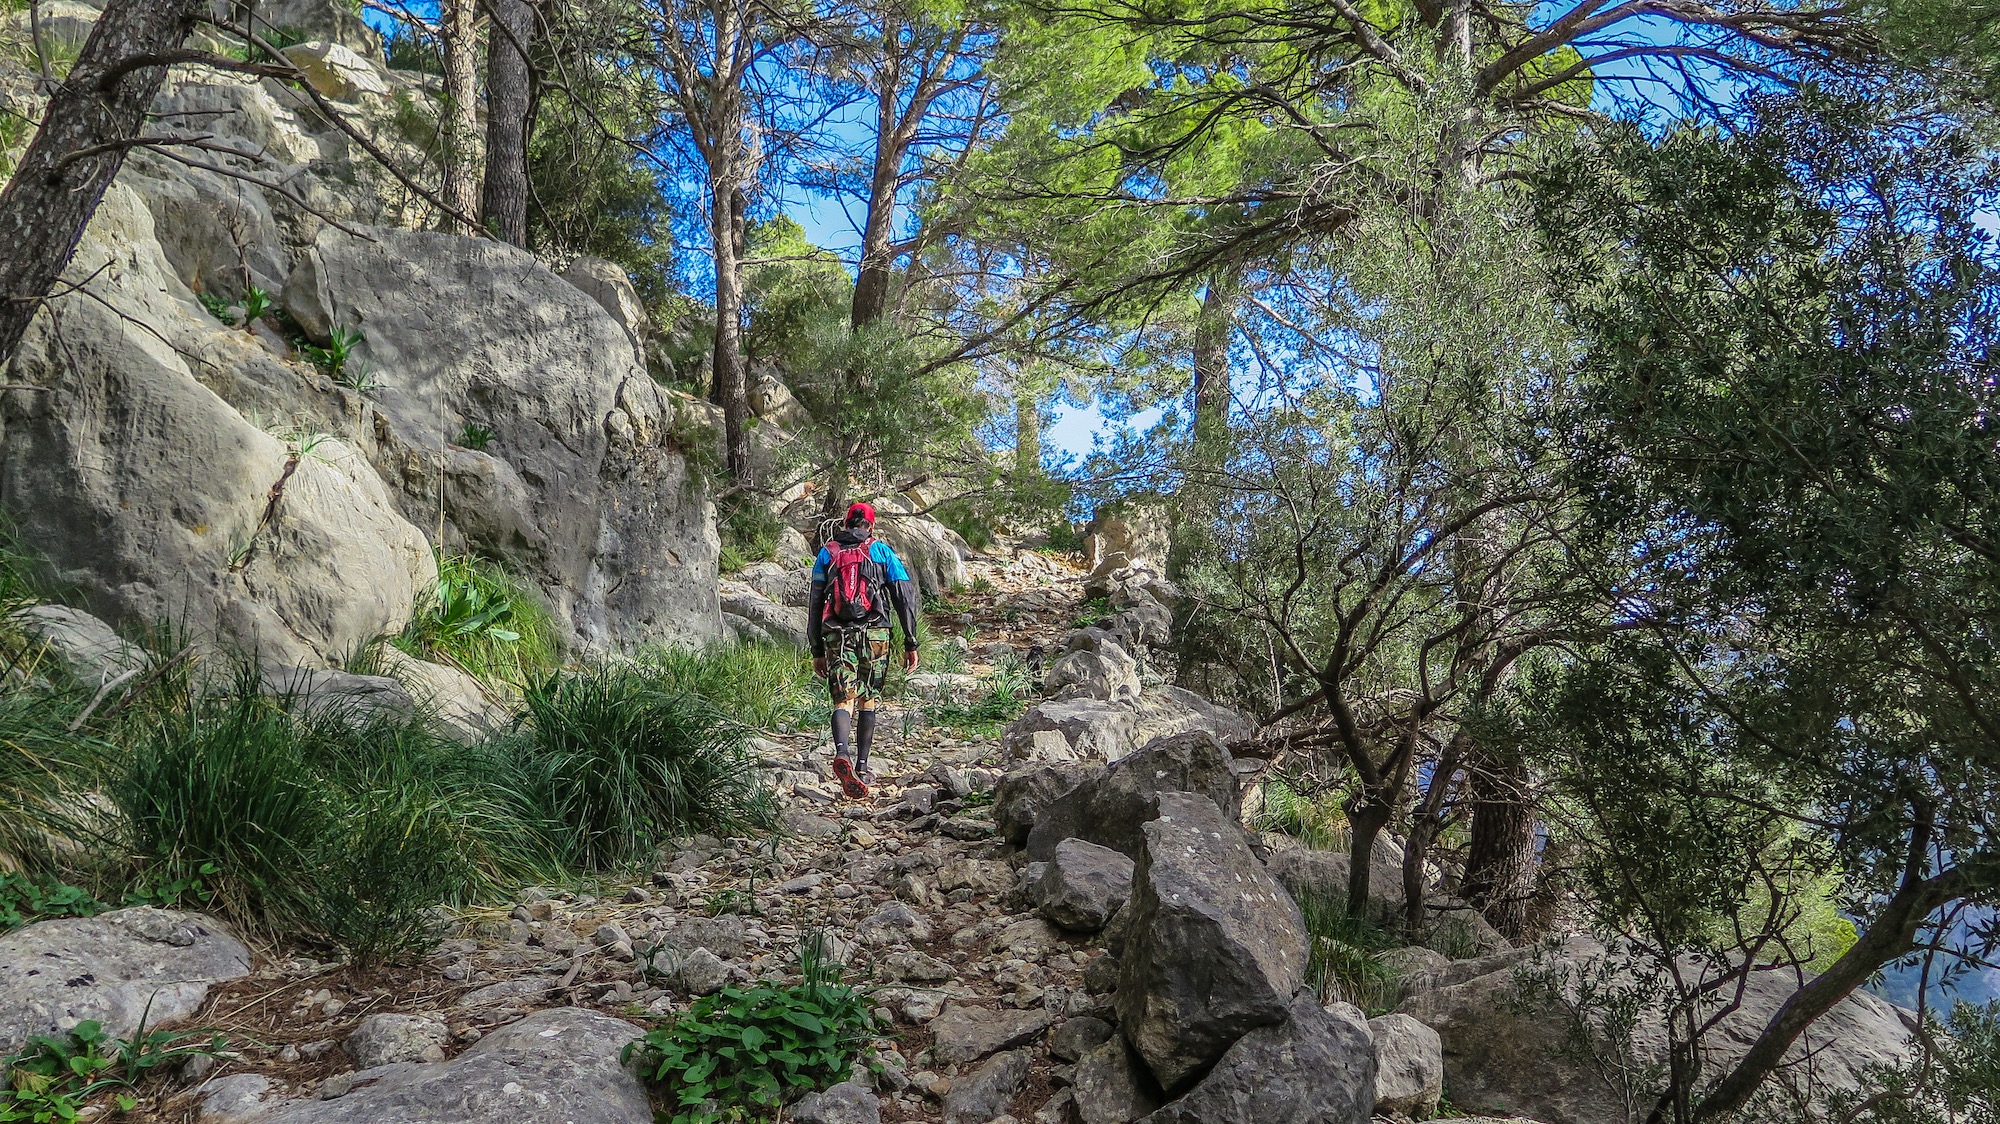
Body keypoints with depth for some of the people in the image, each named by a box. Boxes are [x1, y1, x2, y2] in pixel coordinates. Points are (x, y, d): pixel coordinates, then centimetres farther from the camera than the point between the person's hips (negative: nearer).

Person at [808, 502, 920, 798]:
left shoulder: (827, 553, 14)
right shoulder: (882, 551, 10)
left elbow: (815, 605, 10)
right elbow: (905, 598, 4)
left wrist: (817, 651, 13)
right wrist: (911, 643, 6)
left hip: (836, 634, 0)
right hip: (874, 634, 0)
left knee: (843, 700, -5)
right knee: (868, 700, 14)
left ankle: (842, 752, -32)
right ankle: (862, 767, 15)